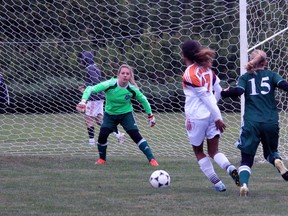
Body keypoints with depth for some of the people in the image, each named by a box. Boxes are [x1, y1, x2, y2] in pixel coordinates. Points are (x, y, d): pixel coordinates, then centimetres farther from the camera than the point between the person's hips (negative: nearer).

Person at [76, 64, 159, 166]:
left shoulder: (132, 89, -18)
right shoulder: (110, 85, -25)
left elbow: (143, 100, 1)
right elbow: (90, 89, -27)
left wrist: (150, 115, 6)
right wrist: (83, 101, -43)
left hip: (126, 114, 0)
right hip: (110, 114, 0)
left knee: (136, 136, -15)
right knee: (102, 135, -15)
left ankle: (152, 159, -10)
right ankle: (102, 159, 12)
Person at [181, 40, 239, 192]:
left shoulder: (188, 75, -13)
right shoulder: (205, 68, 8)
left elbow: (205, 96, -16)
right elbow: (218, 89, 13)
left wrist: (217, 117, -14)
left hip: (196, 116, -6)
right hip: (212, 115, 6)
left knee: (198, 151, 14)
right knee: (213, 152, 9)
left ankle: (217, 183, 6)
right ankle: (230, 168, -22)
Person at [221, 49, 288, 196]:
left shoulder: (245, 77, 10)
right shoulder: (271, 75, 10)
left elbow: (238, 91, -8)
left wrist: (224, 93, 7)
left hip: (251, 123, -1)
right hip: (271, 123, 1)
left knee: (246, 160, 3)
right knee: (270, 151, 24)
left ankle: (243, 184, -25)